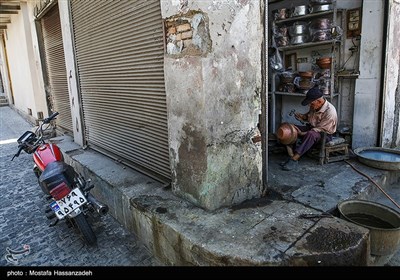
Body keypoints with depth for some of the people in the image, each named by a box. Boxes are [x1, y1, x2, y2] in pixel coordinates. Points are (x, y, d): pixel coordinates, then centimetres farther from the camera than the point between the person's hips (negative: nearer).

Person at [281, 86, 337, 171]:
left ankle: (294, 159, -41)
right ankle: (291, 157, -25)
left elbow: (319, 130, -25)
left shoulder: (330, 112, -27)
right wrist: (301, 116, -6)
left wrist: (302, 134, -25)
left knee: (311, 134, -42)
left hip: (324, 134, -8)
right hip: (311, 128, 8)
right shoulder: (314, 106, -4)